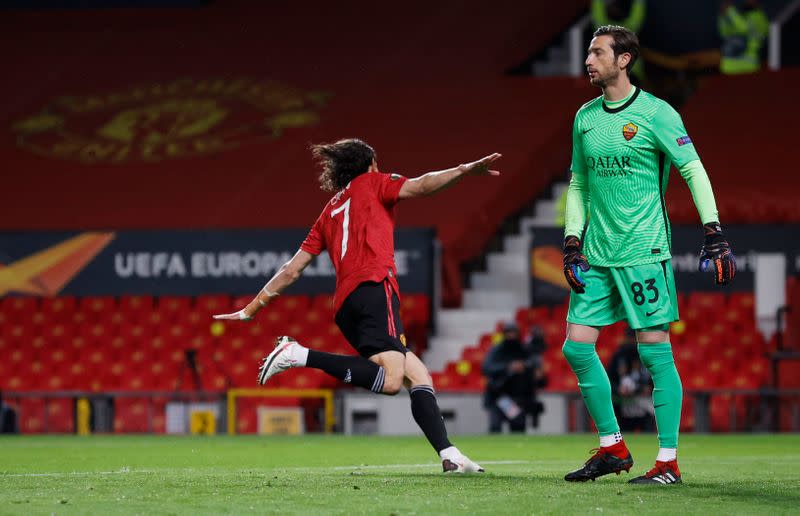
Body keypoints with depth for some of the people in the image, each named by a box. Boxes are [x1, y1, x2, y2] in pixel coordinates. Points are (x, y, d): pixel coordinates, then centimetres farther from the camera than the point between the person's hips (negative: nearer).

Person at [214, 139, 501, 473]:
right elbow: (420, 187, -2)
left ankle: (449, 455, -9)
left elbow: (291, 271, 28)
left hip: (345, 306, 8)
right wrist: (466, 170, -10)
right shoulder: (371, 183, 17)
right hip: (374, 287, -8)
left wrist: (252, 308, 34)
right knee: (391, 379, -23)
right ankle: (301, 355, -22)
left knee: (418, 376, 6)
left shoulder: (329, 212, 30)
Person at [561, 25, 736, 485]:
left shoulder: (655, 113, -6)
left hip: (644, 252, -6)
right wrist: (572, 242, 10)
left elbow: (694, 170, -6)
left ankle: (668, 461, -1)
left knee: (655, 349, -7)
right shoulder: (585, 118, 12)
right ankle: (613, 448, 15)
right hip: (597, 255, 6)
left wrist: (714, 233, -14)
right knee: (577, 347, 2)